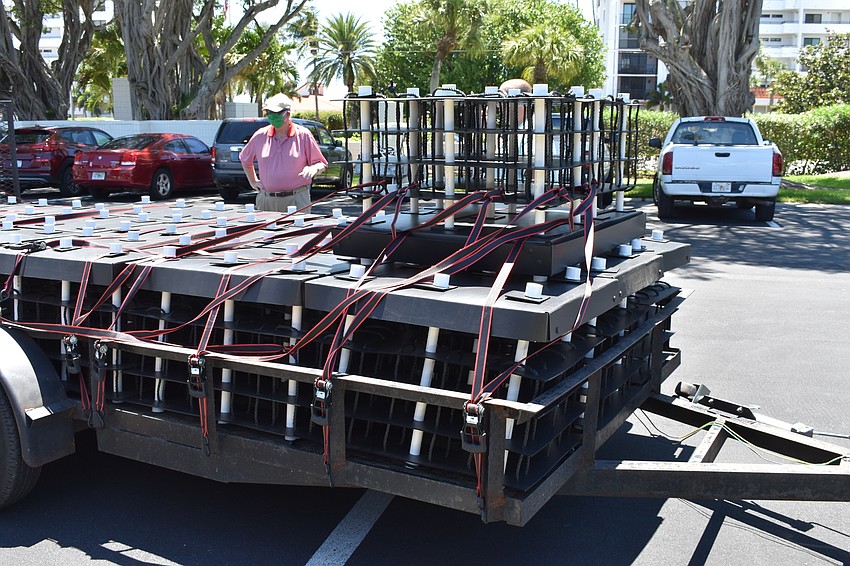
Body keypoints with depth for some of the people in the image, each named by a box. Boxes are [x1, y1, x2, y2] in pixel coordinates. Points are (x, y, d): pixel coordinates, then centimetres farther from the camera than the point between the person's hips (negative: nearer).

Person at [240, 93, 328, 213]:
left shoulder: (303, 135, 1)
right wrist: (253, 181, 19)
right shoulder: (260, 136, 8)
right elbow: (245, 160, 25)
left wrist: (313, 169, -17)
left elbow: (322, 164, 4)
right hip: (266, 200, 3)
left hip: (296, 199, -2)